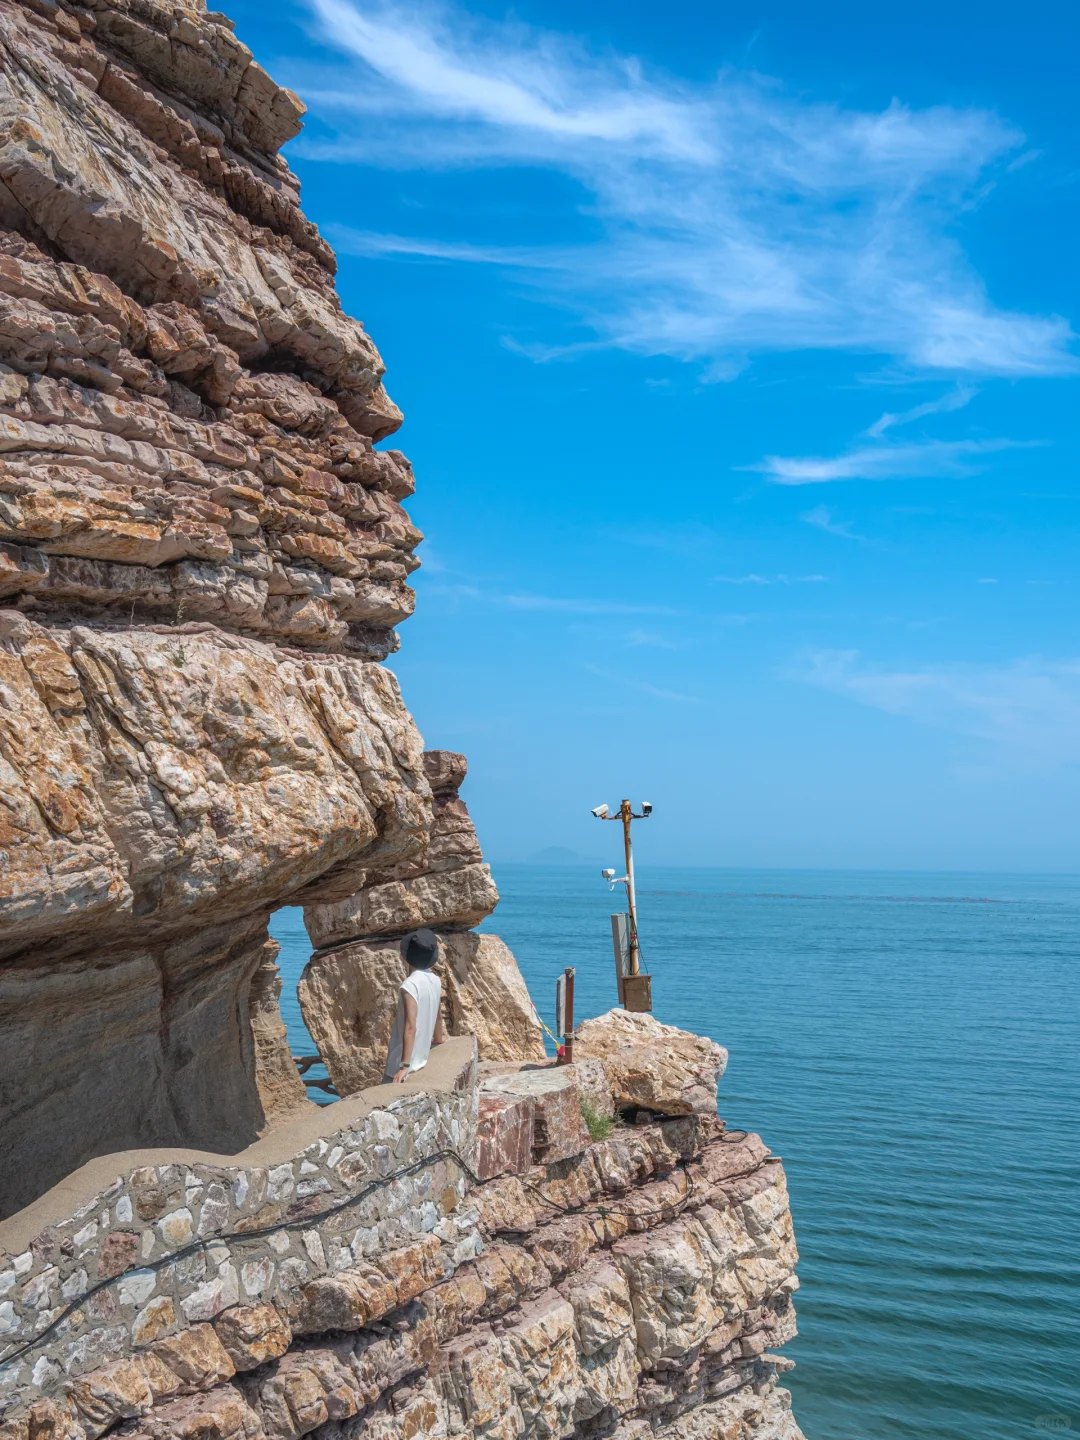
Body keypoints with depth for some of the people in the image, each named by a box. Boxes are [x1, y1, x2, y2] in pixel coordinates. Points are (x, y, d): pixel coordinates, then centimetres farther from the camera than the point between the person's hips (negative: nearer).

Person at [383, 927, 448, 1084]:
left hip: (404, 1061, -8)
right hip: (420, 1058, 8)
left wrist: (404, 1065, -25)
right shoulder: (434, 980, 2)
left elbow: (410, 1028, -25)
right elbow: (438, 1016, 17)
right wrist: (438, 1039, 34)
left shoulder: (409, 986, -21)